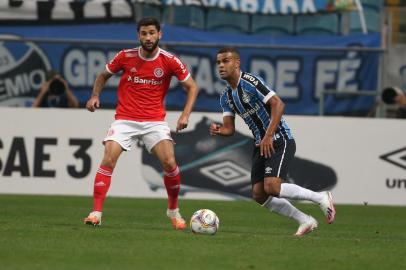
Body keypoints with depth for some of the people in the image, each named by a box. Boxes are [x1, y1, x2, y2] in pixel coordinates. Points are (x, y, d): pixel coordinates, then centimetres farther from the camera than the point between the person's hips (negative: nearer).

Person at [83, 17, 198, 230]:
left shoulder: (170, 61, -6)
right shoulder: (126, 57, -4)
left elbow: (191, 87, 5)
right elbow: (103, 75, 13)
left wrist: (185, 115, -8)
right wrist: (95, 96, -4)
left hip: (155, 121, 0)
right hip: (125, 119, 0)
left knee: (169, 163, -15)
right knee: (108, 159, -17)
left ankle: (173, 211, 9)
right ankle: (96, 212, -14)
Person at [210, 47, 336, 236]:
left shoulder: (250, 82, -15)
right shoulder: (226, 97, 11)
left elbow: (278, 104, -22)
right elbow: (229, 128, 10)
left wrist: (268, 136, -26)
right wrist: (218, 130, -14)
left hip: (279, 141, -9)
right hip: (260, 145, 9)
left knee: (272, 187, -24)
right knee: (259, 195, -2)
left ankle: (321, 198, -4)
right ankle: (305, 221, 11)